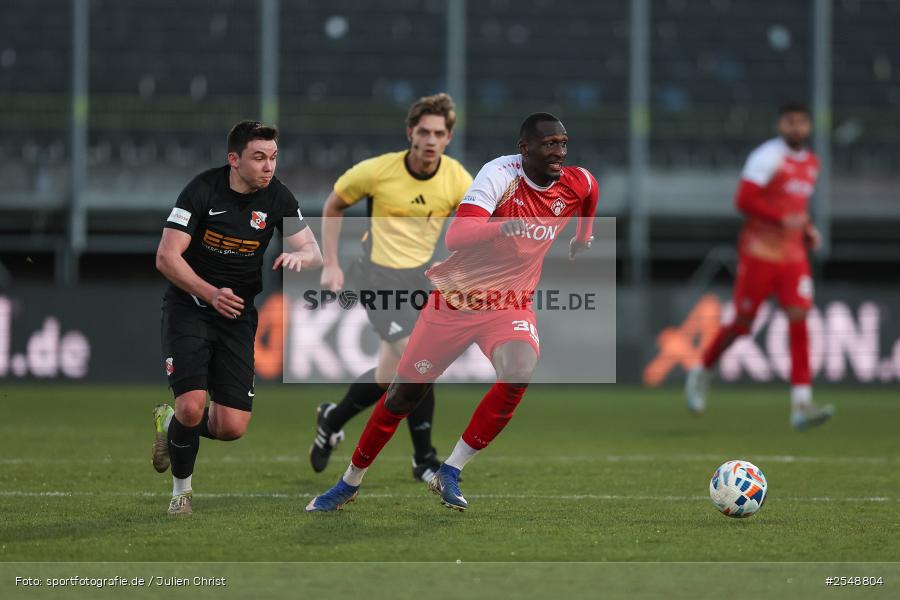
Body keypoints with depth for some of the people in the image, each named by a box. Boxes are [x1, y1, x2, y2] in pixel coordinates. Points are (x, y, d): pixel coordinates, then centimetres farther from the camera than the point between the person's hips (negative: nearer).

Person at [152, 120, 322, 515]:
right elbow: (166, 257, -18)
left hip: (238, 316, 4)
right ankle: (181, 490, 6)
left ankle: (170, 424, 28)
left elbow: (314, 252, -1)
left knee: (232, 427, -5)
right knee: (192, 405, -21)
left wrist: (298, 257, -26)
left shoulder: (278, 197, -4)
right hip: (188, 306, -4)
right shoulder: (203, 190, -16)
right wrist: (211, 294, -30)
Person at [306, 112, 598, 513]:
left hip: (510, 306, 3)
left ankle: (450, 472, -15)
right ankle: (350, 482, 28)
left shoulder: (577, 185, -7)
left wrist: (582, 238, 32)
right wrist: (504, 226, -51)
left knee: (519, 374, -29)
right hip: (454, 300, -2)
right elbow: (455, 236, -36)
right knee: (404, 392, 6)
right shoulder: (501, 174, -22)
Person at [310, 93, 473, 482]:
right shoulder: (376, 171, -15)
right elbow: (333, 206, 1)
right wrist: (331, 264, -3)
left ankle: (332, 420, 33)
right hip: (378, 276, -5)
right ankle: (424, 460, -3)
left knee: (389, 376, 6)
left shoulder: (457, 179, -8)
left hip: (418, 275, 5)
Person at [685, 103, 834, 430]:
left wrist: (807, 229, 10)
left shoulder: (812, 163, 13)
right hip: (759, 252, -6)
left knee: (799, 320, -9)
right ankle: (702, 372, 28)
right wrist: (783, 219, -23)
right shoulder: (767, 157, -11)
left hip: (794, 254, 6)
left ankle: (801, 405, -13)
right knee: (743, 324, 2)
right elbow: (744, 200, -18)